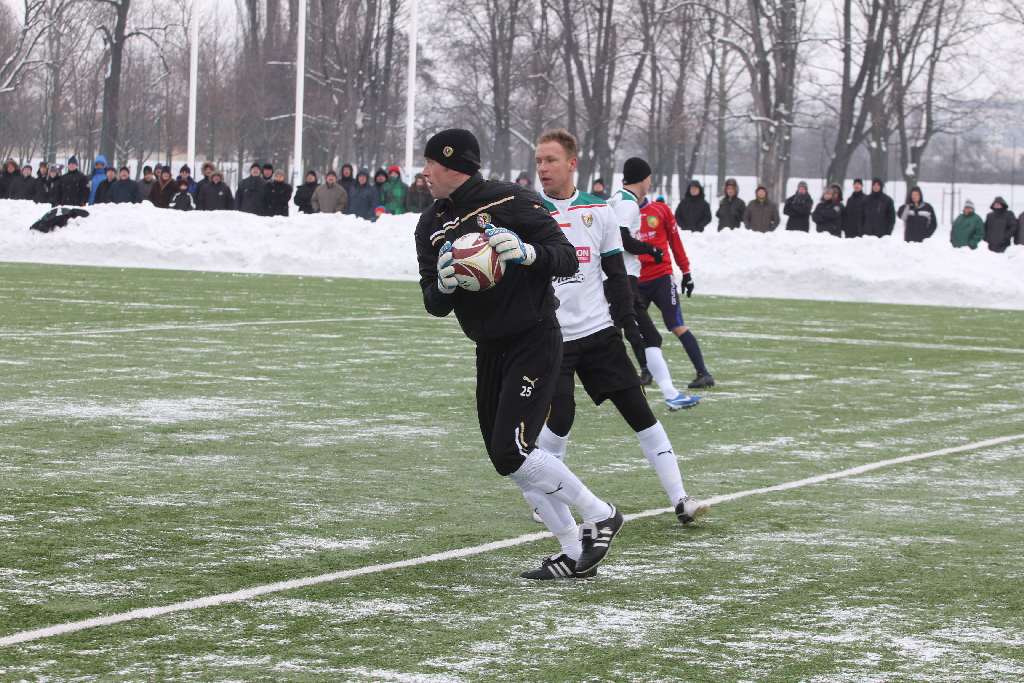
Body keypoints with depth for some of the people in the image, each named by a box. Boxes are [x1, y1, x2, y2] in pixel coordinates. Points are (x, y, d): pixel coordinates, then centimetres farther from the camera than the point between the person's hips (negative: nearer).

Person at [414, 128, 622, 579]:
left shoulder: (511, 201, -12)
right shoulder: (431, 227, 6)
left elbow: (568, 260, -13)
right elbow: (434, 305, 3)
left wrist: (528, 253, -32)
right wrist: (442, 286, -20)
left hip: (534, 343, -8)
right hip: (490, 351, 8)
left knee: (511, 453, -17)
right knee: (505, 457, 6)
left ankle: (600, 517, -1)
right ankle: (576, 552, 15)